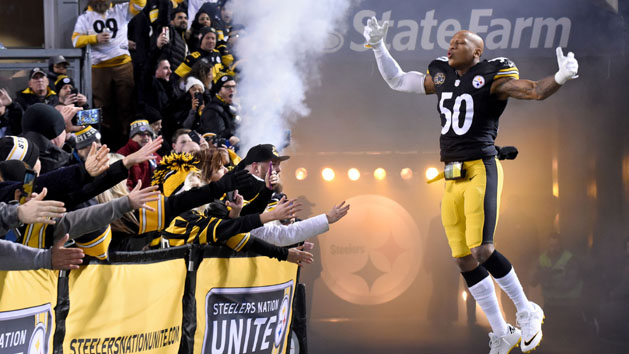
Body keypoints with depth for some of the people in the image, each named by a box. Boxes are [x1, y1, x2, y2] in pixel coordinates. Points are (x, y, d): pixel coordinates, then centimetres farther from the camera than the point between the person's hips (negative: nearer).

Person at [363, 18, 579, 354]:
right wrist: (378, 46, 19)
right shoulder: (441, 77, 15)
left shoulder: (490, 77, -4)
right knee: (465, 260, 5)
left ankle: (526, 312, 5)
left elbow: (535, 90, -15)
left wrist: (561, 77, -34)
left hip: (481, 171, -7)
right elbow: (396, 80, 27)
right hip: (452, 178, 7)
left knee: (482, 251, -17)